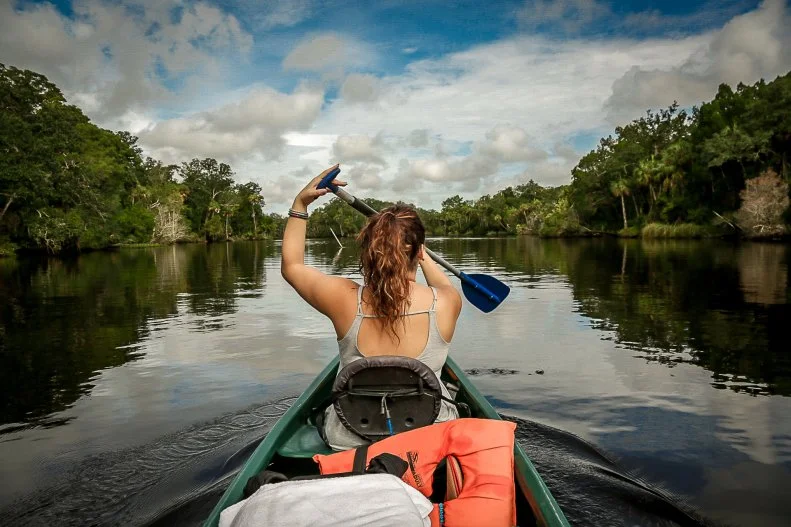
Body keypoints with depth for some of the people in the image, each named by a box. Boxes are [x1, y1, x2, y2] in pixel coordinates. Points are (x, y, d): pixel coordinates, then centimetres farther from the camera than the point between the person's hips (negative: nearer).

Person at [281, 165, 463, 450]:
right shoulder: (446, 303, -18)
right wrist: (421, 253, 26)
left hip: (350, 445, 0)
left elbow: (291, 266, 3)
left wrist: (300, 203, 7)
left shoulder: (345, 299, -19)